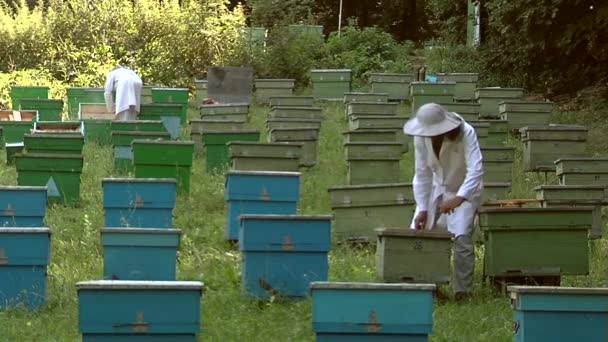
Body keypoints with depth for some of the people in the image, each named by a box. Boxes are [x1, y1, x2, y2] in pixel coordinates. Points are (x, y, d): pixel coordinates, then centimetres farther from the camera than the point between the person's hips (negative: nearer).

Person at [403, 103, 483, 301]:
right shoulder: (421, 138, -18)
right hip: (437, 188, 5)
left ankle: (463, 290, -11)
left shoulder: (466, 134, -30)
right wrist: (422, 209, -16)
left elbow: (476, 171, -37)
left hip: (464, 191, -5)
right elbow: (422, 174, -11)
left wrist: (459, 199, -51)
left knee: (461, 237, -20)